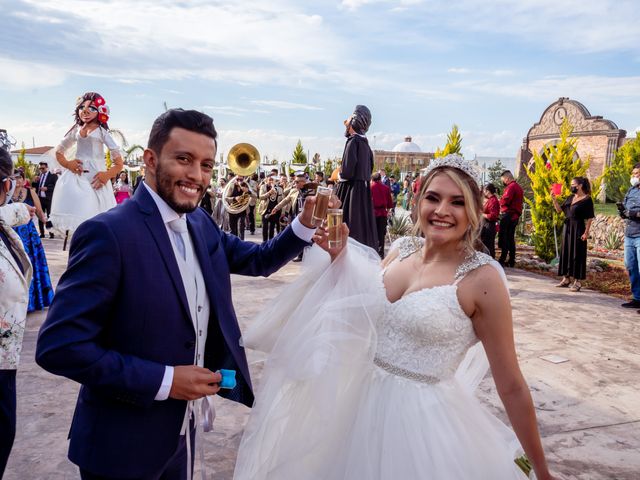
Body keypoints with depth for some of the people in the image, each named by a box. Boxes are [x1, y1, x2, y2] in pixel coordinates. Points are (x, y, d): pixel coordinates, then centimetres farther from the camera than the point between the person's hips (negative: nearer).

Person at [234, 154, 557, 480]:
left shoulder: (482, 278, -17)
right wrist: (340, 256, -3)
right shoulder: (402, 250, -1)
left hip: (423, 417, -5)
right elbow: (362, 312, 11)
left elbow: (511, 386, -11)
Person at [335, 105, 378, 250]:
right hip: (364, 193, 9)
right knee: (363, 232, 11)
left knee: (348, 233, -8)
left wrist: (339, 175, -1)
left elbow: (347, 173, -21)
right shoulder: (365, 143, 13)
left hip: (351, 193, -9)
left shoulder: (353, 141, -13)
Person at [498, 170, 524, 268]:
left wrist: (500, 201, -1)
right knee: (511, 238, 12)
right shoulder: (519, 187, 20)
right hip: (515, 216, 10)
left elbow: (505, 200, -21)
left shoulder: (511, 187, -12)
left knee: (504, 238, -8)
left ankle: (502, 260, -10)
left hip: (507, 215, -10)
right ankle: (511, 261, 14)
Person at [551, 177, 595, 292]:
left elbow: (589, 218, -11)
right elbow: (559, 210, 11)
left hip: (578, 229, -7)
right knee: (565, 252, 10)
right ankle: (566, 278, 20)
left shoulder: (587, 200, -8)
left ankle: (578, 281, 3)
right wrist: (554, 200, -2)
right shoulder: (570, 197, 11)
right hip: (567, 228, 7)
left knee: (577, 254, -3)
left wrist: (586, 232, -16)